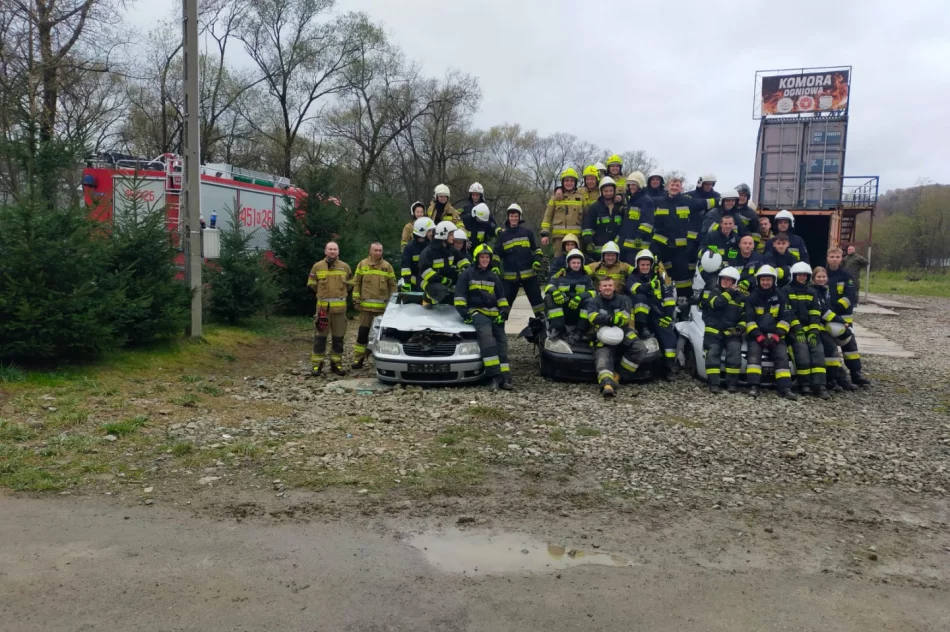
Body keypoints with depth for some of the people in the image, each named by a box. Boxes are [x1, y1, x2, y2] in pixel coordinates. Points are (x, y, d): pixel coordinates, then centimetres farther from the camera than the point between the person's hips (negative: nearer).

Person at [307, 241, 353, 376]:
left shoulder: (345, 267, 6)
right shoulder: (317, 266, 2)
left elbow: (349, 284, 17)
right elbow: (311, 285, 9)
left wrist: (339, 294, 12)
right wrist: (323, 293, 12)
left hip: (340, 307, 2)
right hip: (322, 306, -1)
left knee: (338, 337, 6)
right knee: (320, 337, 0)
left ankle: (336, 363, 15)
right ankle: (317, 364, 7)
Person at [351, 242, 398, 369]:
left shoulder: (387, 266, 5)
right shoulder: (362, 265, 4)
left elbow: (393, 285, 8)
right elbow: (356, 283, 6)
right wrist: (356, 298, -2)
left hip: (383, 306, 1)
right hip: (366, 305, -1)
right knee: (363, 332, 0)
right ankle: (358, 358, 6)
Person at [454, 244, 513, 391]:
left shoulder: (494, 276, 21)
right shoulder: (467, 274, 6)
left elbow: (501, 297, 23)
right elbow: (460, 296, 0)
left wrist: (504, 312, 6)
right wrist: (465, 313, -11)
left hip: (494, 313, 5)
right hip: (476, 312, -5)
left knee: (501, 340, -12)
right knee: (486, 335, -32)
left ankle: (504, 377, -17)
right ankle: (494, 374, -38)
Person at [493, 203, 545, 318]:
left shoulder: (527, 232, 4)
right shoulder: (503, 235, 6)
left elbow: (536, 248, 9)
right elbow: (496, 253, 8)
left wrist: (537, 261, -5)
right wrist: (495, 268, -3)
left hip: (529, 273, 0)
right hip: (510, 276, 1)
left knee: (536, 298, 5)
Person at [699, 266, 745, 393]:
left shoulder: (741, 297, 16)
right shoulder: (711, 292, 6)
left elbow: (745, 316, 14)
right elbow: (717, 303, -15)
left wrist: (741, 327, -6)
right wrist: (730, 292, -8)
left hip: (732, 332, 1)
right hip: (713, 331, -1)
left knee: (735, 351, -20)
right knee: (712, 354, -17)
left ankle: (732, 383, -14)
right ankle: (714, 384, -16)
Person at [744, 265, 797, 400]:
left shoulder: (780, 297, 9)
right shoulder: (752, 297, 4)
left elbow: (785, 318, 3)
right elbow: (749, 319, -2)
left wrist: (777, 335, -10)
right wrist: (759, 336, -15)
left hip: (775, 334, 2)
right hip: (756, 334, -2)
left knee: (782, 356, -15)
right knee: (754, 354, -24)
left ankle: (785, 389, -19)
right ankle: (753, 386, -30)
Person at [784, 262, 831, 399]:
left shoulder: (812, 292, 18)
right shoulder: (786, 291, 5)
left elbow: (815, 314, 7)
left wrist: (814, 331, -8)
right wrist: (797, 328, -18)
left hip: (810, 328, 4)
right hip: (794, 329, -4)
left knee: (818, 350, -21)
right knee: (802, 348, -29)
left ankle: (819, 386, -28)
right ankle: (805, 384, -24)